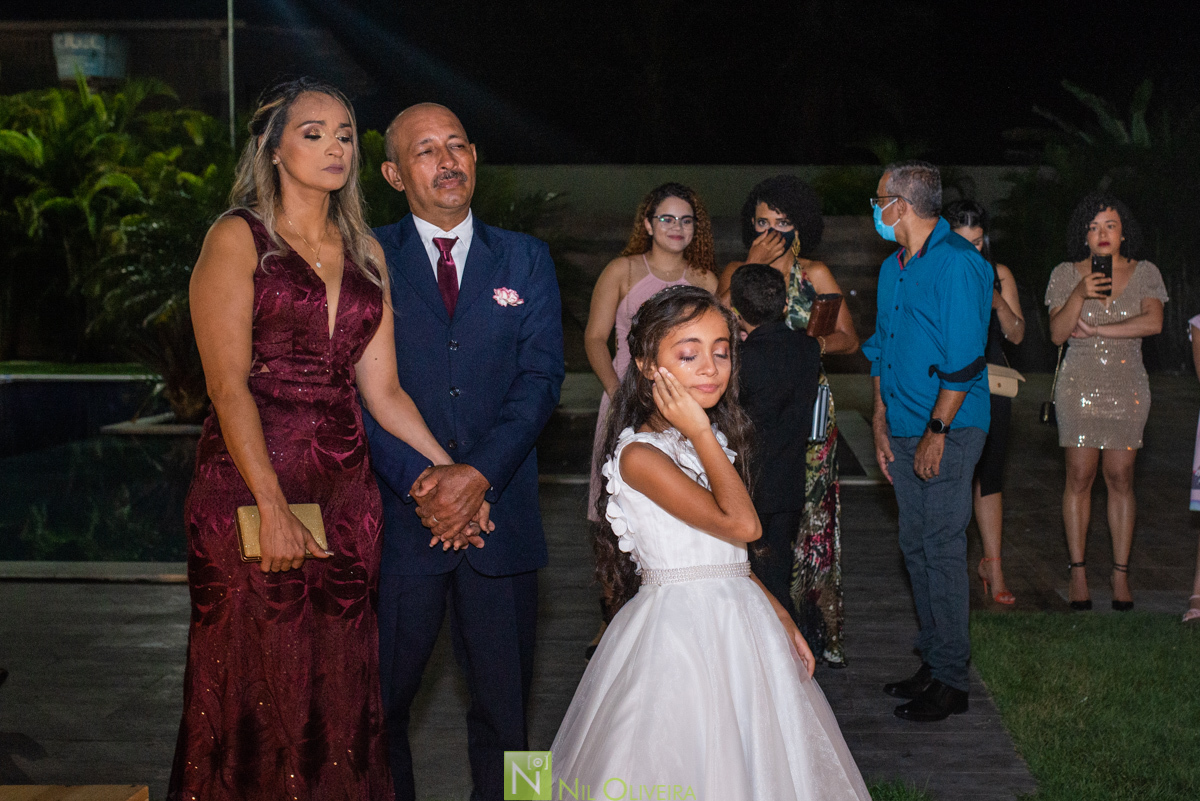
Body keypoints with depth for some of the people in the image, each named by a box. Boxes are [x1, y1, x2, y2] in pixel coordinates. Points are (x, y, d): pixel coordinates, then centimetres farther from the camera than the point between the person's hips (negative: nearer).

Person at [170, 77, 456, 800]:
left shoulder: (365, 251, 14)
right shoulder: (238, 239, -2)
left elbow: (382, 388, 11)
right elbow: (229, 384, -11)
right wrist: (274, 508, -19)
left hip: (346, 490, 5)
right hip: (251, 487, -5)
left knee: (339, 684, 8)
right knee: (258, 682, 0)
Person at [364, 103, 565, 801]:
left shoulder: (526, 260, 9)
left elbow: (541, 377, -2)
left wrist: (478, 475, -15)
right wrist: (420, 479, -17)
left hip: (500, 511, 2)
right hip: (397, 515, -1)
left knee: (504, 701, 9)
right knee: (381, 698, 9)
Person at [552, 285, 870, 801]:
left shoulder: (710, 442, 9)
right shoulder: (640, 454, -18)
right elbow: (741, 523, -24)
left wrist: (780, 616, 12)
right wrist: (700, 434, -21)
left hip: (739, 620, 9)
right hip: (680, 626, -8)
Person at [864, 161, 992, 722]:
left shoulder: (957, 263, -13)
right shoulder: (893, 268, 15)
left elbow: (962, 360, -17)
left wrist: (936, 432, -18)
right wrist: (882, 423, 12)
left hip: (948, 432, -9)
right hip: (905, 431, 9)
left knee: (941, 549, -5)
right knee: (916, 548, 12)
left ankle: (950, 681, 3)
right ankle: (933, 663, 23)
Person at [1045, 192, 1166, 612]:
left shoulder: (1144, 273, 4)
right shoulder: (1067, 275, 3)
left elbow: (1154, 322, -11)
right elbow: (1057, 333, -5)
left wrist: (1095, 329, -12)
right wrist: (1079, 295, -21)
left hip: (1127, 388, 1)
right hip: (1079, 385, 0)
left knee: (1120, 479, 1)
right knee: (1079, 478, -2)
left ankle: (1121, 574, 7)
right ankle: (1078, 573, 5)